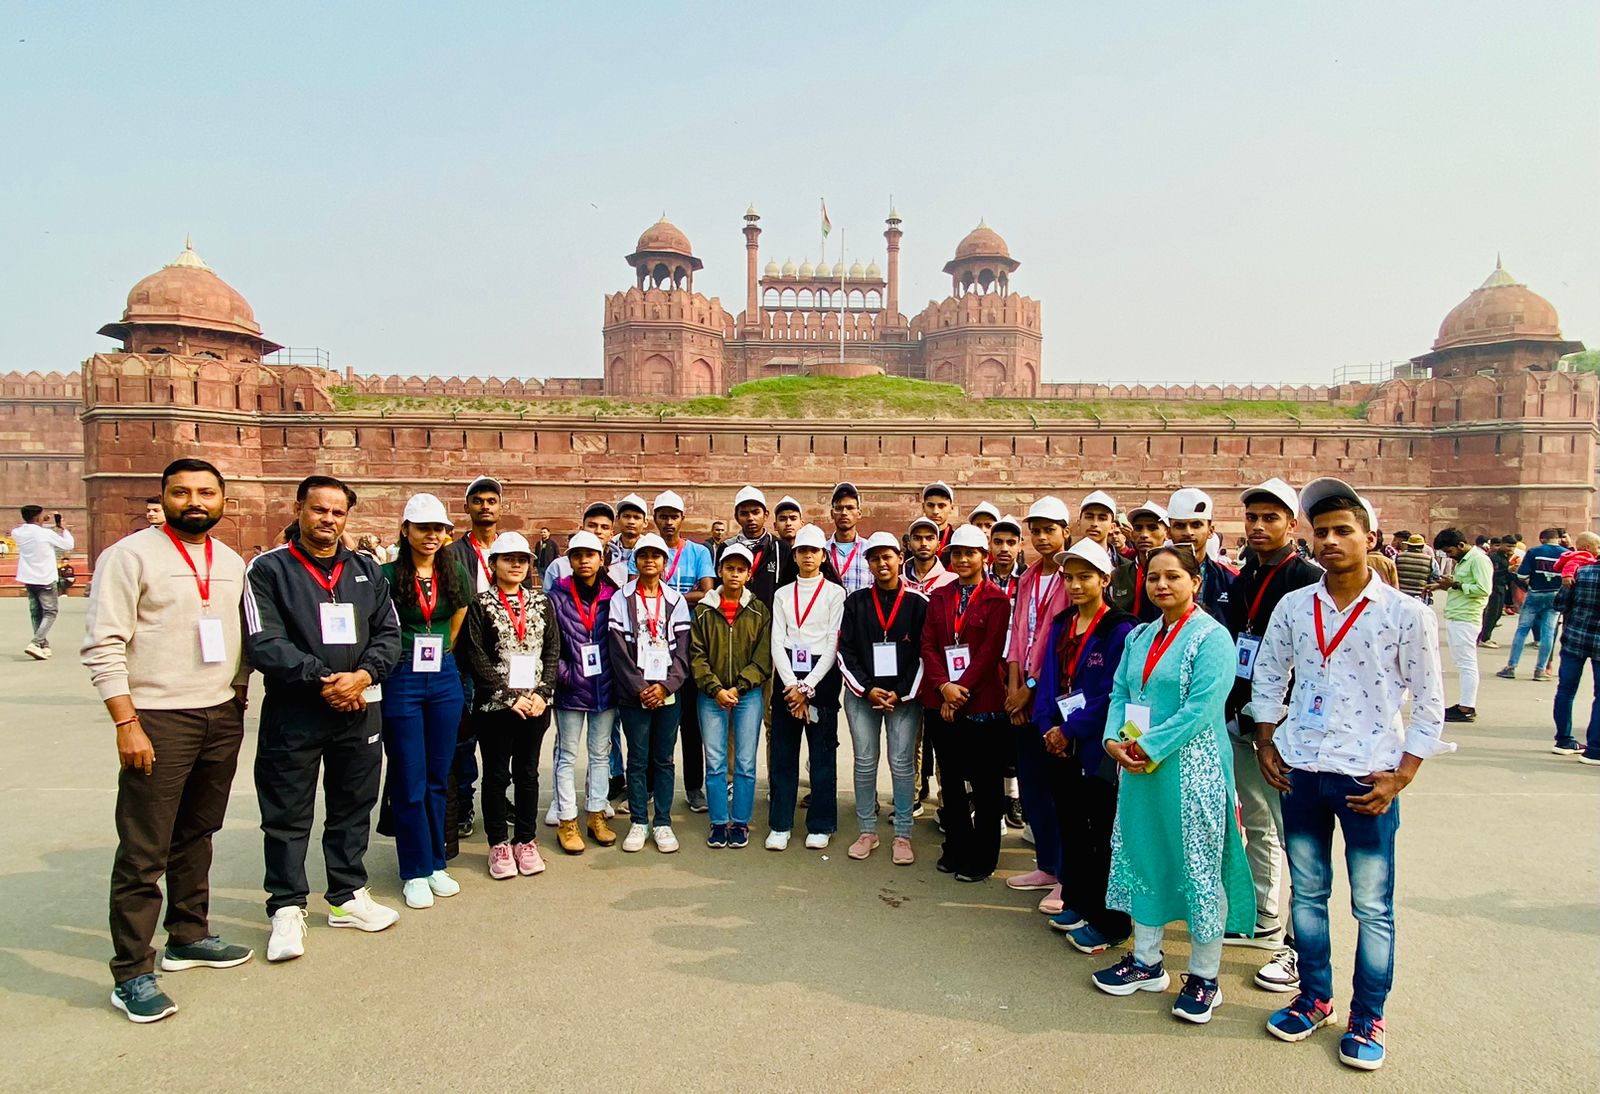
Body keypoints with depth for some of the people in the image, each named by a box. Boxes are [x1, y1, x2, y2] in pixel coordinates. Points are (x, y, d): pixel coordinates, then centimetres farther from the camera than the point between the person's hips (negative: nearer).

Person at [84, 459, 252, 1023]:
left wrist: (239, 692, 10)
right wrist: (127, 723, -16)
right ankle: (132, 974, 10)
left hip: (222, 718, 6)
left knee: (196, 837, 17)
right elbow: (103, 647, -12)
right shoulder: (131, 555, -8)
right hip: (157, 721, -6)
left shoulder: (232, 563, 11)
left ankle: (188, 937, 30)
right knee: (143, 853, -1)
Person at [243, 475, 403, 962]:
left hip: (359, 711, 4)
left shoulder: (367, 570, 9)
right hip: (292, 713, -4)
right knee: (287, 816, 6)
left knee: (353, 808, 14)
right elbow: (264, 643, -12)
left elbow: (388, 633, 6)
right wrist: (322, 679, -19)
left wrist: (362, 675, -12)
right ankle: (287, 908, 21)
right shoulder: (268, 569, -4)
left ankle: (348, 896, 29)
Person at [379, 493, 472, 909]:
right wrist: (409, 656, 2)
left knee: (438, 777, 11)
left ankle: (436, 864, 24)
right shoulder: (388, 575, -7)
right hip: (401, 682, -4)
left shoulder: (456, 575, 6)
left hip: (444, 679, 4)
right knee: (409, 781, 3)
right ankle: (415, 872, 16)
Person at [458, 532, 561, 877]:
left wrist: (542, 693, -8)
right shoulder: (481, 604, -1)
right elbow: (476, 658, -8)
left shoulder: (541, 602, 8)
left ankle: (526, 839, 22)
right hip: (495, 704, -3)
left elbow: (553, 651, 5)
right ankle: (498, 843, 20)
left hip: (536, 704, 3)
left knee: (528, 772, 10)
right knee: (496, 774, 6)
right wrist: (509, 696, -13)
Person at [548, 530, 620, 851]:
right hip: (570, 689, -2)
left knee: (600, 754, 12)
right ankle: (567, 821, 15)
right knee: (568, 755, 7)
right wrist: (563, 674, -11)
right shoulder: (557, 596, -3)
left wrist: (617, 677, -3)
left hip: (605, 688, 2)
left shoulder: (613, 596, 3)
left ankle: (597, 815, 23)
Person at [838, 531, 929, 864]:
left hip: (905, 697, -2)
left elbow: (925, 653, -1)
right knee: (865, 762, 5)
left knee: (902, 763, 0)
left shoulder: (918, 602, 1)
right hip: (861, 695, 2)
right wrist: (867, 689, -7)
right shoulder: (856, 602, 6)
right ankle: (867, 832, 18)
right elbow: (844, 651, 3)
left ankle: (903, 836, 11)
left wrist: (902, 693, -8)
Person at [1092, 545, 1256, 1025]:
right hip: (1138, 769, 7)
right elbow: (1119, 692, 9)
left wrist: (1149, 747, -19)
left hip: (1191, 770, -7)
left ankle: (1204, 977, 19)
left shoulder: (1211, 637, -10)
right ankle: (1147, 961, 30)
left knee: (1200, 868, 4)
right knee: (1142, 858, 14)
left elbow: (1201, 707, -19)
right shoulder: (1140, 637, 11)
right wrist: (1114, 739, -8)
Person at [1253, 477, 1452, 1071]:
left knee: (1373, 905, 8)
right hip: (1299, 772, 3)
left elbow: (1429, 703, -3)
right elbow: (1268, 679, 12)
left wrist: (1399, 777, -7)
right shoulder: (1293, 606, 1)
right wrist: (1266, 744, 6)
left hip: (1367, 777, -3)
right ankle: (1314, 999, 32)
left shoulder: (1405, 614, -7)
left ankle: (1367, 1019, 25)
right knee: (1307, 892, 15)